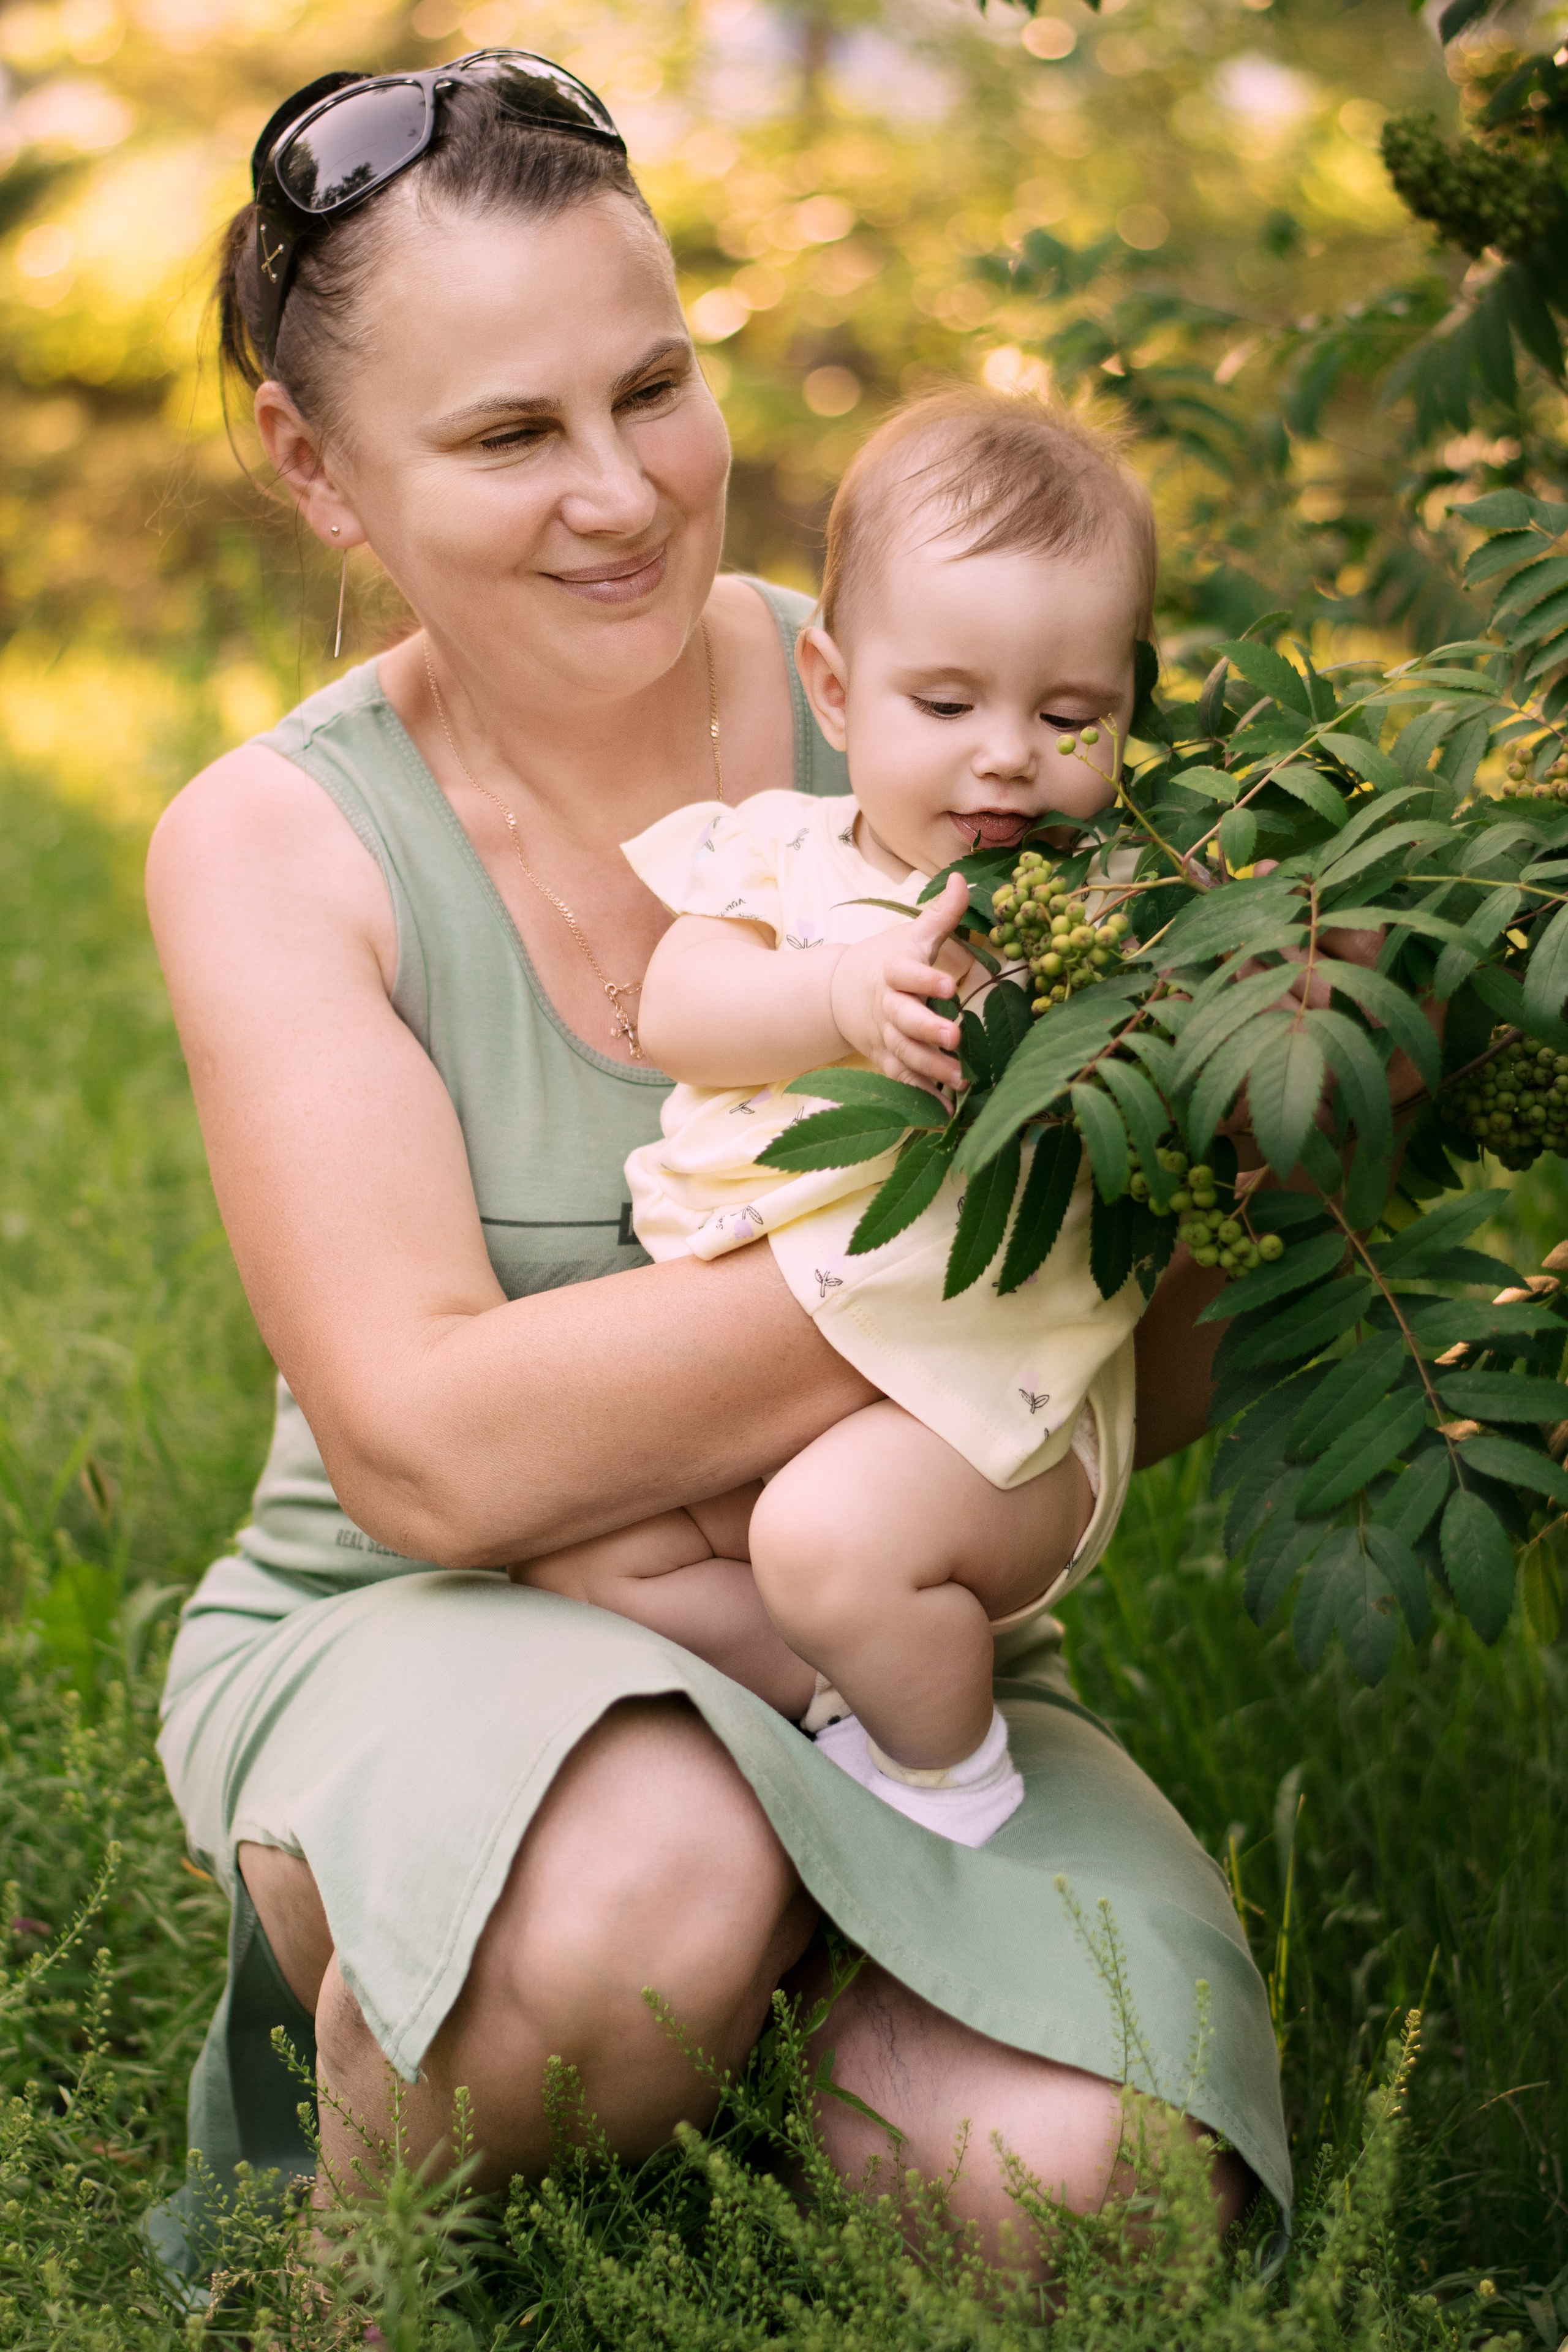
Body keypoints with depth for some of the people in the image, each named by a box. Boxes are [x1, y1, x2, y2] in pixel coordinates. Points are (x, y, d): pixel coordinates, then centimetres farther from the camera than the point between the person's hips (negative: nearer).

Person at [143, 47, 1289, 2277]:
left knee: (1085, 2180, -25)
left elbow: (1148, 1402, -1)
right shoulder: (277, 845, -9)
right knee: (644, 1881, -36)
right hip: (416, 1647, -1)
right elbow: (429, 1451, -23)